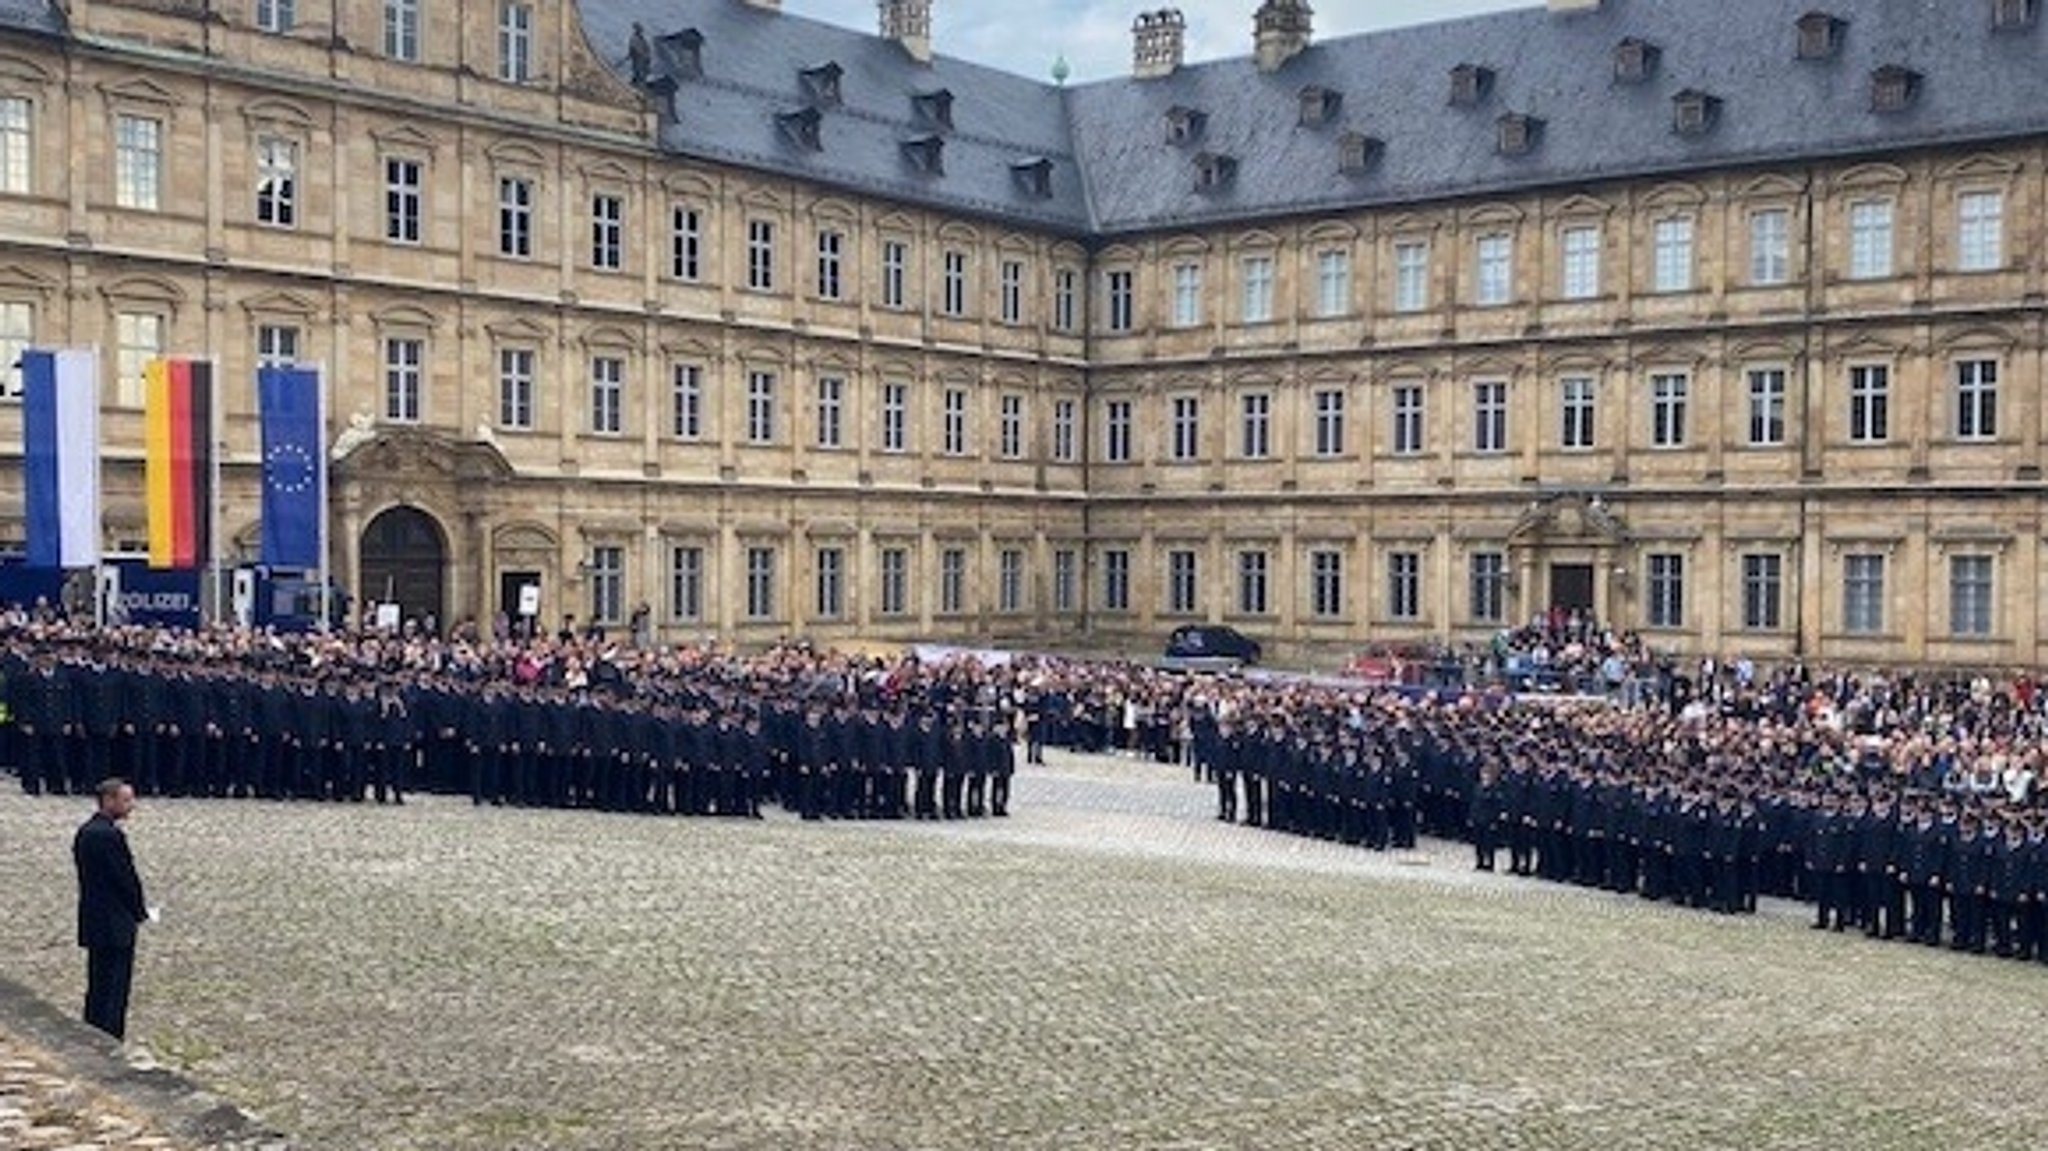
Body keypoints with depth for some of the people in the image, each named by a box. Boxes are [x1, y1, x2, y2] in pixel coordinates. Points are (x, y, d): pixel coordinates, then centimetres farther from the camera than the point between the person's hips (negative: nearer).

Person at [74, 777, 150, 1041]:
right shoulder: (110, 835, -20)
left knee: (97, 990, 16)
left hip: (93, 923, 10)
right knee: (114, 992, -3)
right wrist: (140, 911, -2)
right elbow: (126, 878, -18)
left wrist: (136, 908, 13)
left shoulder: (85, 831, 10)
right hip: (115, 925, -10)